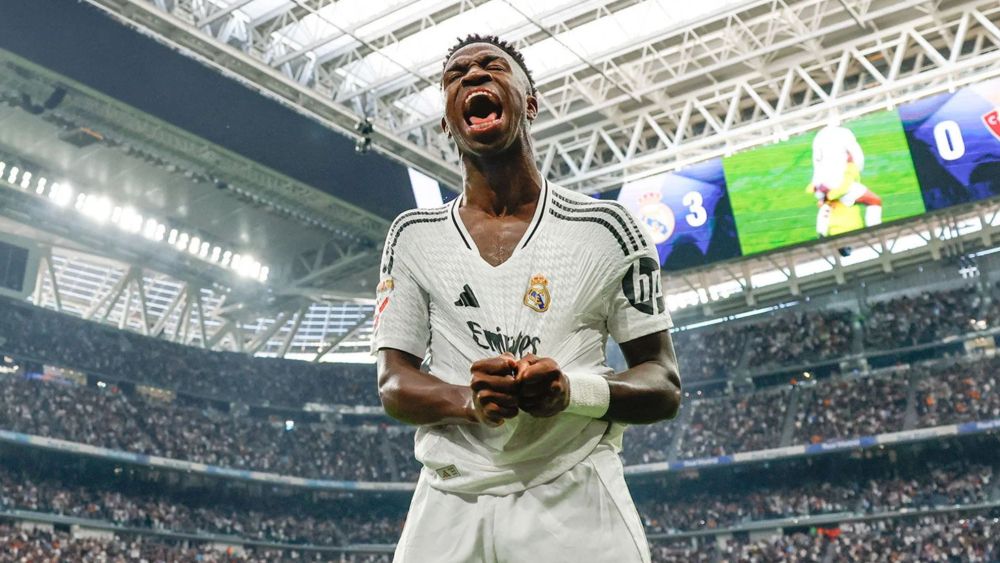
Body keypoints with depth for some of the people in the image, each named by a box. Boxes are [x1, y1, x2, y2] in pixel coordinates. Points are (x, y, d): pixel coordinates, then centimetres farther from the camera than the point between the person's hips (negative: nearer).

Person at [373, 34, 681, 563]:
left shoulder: (605, 227, 1)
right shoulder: (413, 236, 6)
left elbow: (665, 386, 1)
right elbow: (394, 385, 4)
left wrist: (573, 390, -19)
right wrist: (469, 400, -17)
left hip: (576, 502, -1)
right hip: (448, 507, 2)